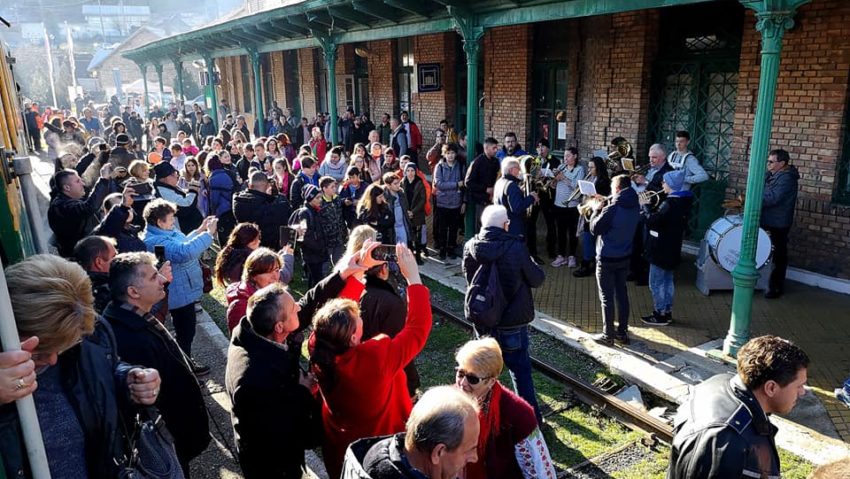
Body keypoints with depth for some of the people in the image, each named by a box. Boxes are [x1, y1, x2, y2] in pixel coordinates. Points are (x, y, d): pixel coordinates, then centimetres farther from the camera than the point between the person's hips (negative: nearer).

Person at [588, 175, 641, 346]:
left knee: (607, 298, 4)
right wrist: (604, 205, 7)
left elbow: (594, 229, -14)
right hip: (625, 257, 7)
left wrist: (596, 210, -2)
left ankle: (608, 335, 12)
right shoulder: (635, 206, 0)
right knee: (622, 294, 16)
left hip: (607, 259, -7)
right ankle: (622, 333, 25)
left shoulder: (612, 209, -24)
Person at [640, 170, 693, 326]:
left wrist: (644, 206, -11)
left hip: (661, 250, -10)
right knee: (667, 281, 18)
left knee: (656, 284, 1)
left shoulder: (670, 203, -24)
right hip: (671, 249, 10)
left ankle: (660, 315, 8)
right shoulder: (682, 201, 8)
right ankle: (667, 312, 26)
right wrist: (649, 206, 4)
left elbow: (653, 221, -24)